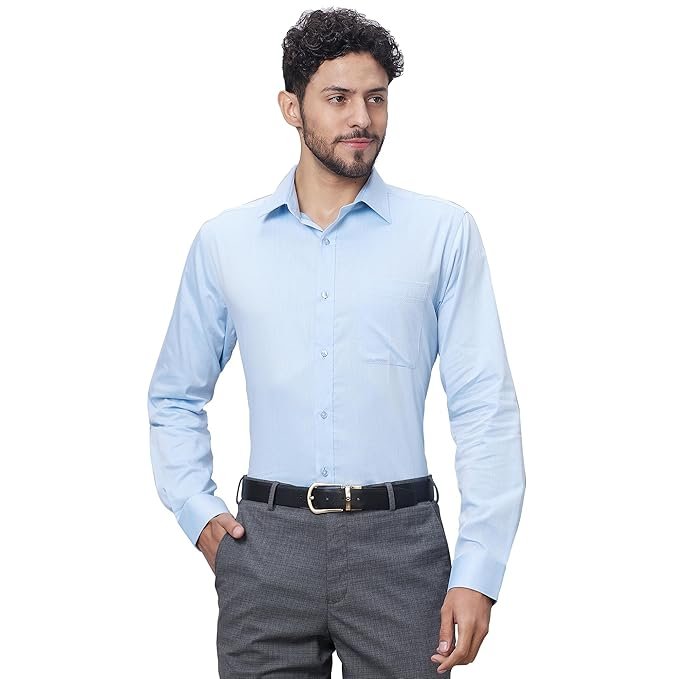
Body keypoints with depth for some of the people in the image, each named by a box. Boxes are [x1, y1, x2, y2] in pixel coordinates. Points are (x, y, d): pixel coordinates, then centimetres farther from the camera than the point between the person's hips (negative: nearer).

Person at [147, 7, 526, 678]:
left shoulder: (444, 232, 0)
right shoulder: (225, 240, 7)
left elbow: (485, 407, -3)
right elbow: (175, 397, 17)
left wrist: (477, 572, -9)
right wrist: (197, 513, 3)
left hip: (398, 545, -1)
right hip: (265, 542, 2)